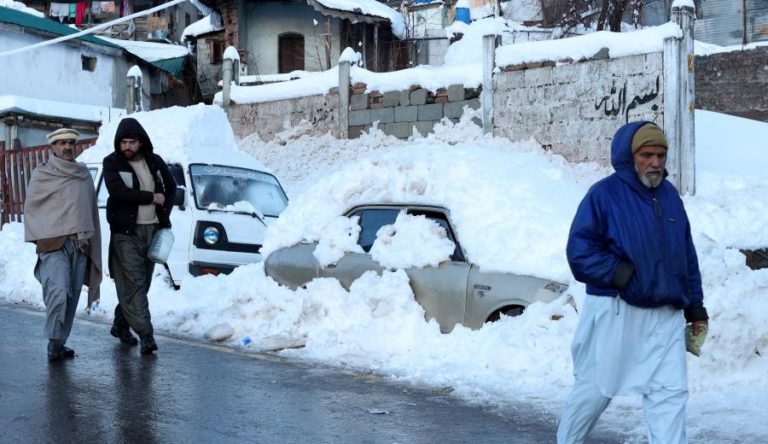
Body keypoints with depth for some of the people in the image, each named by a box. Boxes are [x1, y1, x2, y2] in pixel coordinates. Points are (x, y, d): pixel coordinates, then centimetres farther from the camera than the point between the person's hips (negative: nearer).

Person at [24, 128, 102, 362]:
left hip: (80, 245, 5)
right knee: (58, 292, -20)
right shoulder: (42, 174, 3)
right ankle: (54, 341, -10)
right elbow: (31, 207, 5)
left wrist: (88, 237, 13)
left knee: (72, 297, 5)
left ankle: (60, 343, 14)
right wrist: (40, 237, -1)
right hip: (53, 245, -4)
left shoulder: (84, 174, 16)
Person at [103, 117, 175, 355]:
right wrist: (151, 197, -11)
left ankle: (121, 324, 26)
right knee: (133, 284, -11)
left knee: (143, 283, 9)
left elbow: (171, 187, 22)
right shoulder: (112, 163, -4)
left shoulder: (155, 161, 9)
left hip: (152, 229, 5)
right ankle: (146, 336, -15)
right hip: (126, 232, -5)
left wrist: (164, 216, 9)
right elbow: (118, 192, -19)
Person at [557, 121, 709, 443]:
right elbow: (579, 250, -12)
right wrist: (621, 274, -20)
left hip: (665, 317, 5)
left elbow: (687, 256, 16)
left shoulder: (669, 195, 12)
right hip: (615, 313, -5)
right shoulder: (605, 194, -7)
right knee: (595, 389, 7)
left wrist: (695, 307, 14)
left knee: (671, 392, -1)